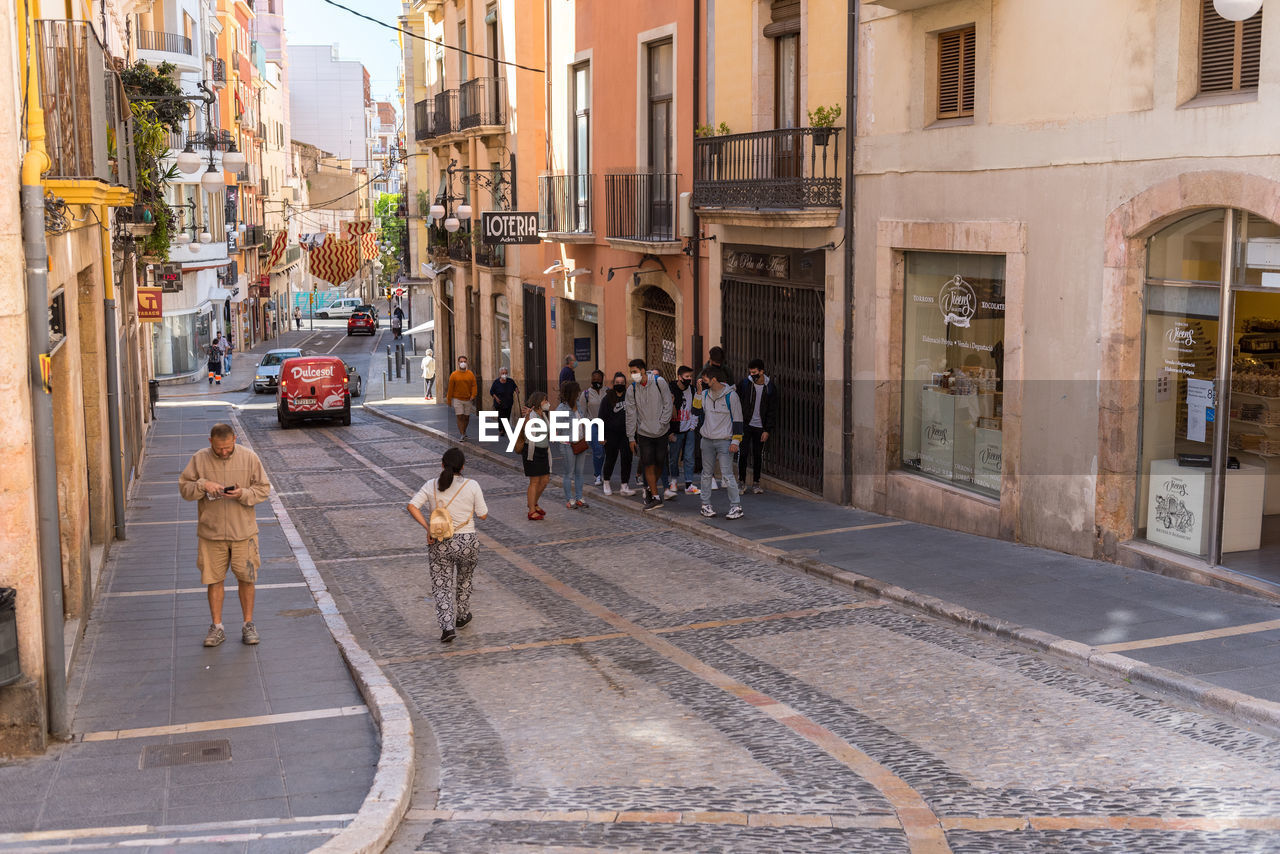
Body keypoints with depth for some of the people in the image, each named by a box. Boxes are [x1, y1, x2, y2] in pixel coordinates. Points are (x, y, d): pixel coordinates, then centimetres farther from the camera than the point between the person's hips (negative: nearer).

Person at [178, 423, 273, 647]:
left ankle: (248, 624, 19)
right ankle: (216, 627, 17)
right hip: (211, 532, 1)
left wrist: (243, 494, -18)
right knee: (214, 579, 6)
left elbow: (264, 489, 0)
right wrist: (202, 485, -18)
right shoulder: (199, 459, -1)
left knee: (246, 578, 6)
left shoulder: (249, 458, -3)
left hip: (243, 531, -1)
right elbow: (184, 488, 1)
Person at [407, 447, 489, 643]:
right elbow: (483, 515, -4)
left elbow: (412, 506, -12)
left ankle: (447, 626, -10)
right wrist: (485, 508, 16)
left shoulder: (431, 486, -2)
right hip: (467, 542, -1)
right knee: (464, 580, 23)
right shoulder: (472, 486, -9)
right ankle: (462, 616, 40)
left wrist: (428, 527, -10)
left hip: (439, 544, 1)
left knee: (441, 586, 6)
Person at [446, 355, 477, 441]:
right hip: (457, 399, -2)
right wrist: (449, 400, 1)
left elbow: (474, 385, 1)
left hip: (468, 400, 2)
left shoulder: (471, 374, 4)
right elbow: (450, 388, 0)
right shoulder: (453, 375, -2)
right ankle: (462, 435, -9)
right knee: (460, 417, -9)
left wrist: (473, 395, -15)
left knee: (466, 417, 8)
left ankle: (464, 432, 27)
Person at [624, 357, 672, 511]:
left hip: (661, 431, 0)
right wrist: (631, 437, -1)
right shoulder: (632, 389, -3)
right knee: (648, 465, -6)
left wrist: (662, 423, -9)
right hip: (644, 432, 0)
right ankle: (656, 497, -1)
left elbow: (667, 404, -2)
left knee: (659, 463, 4)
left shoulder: (659, 382, -7)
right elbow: (631, 414, 0)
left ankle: (649, 488, 28)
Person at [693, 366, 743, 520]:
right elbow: (697, 412, 1)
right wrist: (699, 393, -5)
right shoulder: (705, 394, 7)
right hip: (707, 441, 5)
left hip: (724, 441, -5)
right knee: (706, 474, 10)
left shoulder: (730, 396, -7)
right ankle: (706, 504, 20)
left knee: (727, 475, -9)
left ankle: (736, 506, -3)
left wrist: (735, 442, -9)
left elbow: (737, 419, -5)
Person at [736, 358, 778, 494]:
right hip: (745, 425, -1)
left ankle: (756, 483, 15)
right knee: (743, 453, -6)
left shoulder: (770, 388, -1)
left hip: (760, 427, 1)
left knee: (757, 455, 5)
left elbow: (772, 411, 2)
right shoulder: (744, 384, -3)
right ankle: (741, 481, 7)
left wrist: (767, 430, -4)